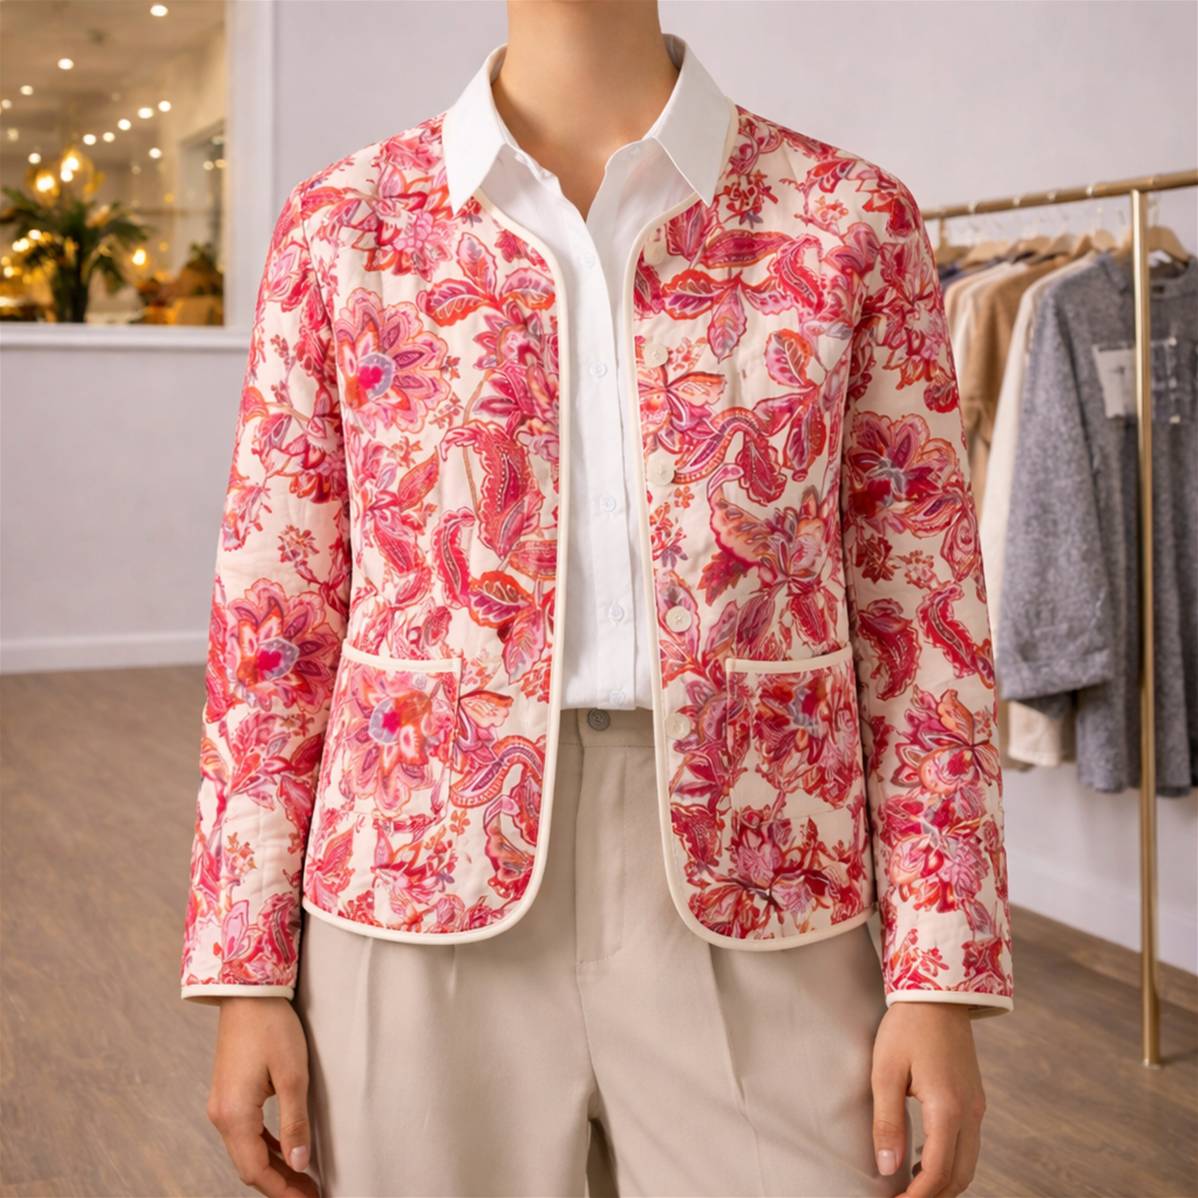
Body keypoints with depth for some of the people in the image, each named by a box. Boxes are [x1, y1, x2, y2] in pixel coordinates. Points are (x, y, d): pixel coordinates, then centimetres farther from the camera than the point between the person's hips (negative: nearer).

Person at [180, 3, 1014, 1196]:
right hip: (422, 900, 1)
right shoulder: (342, 227, 3)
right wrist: (245, 973, 2)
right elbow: (274, 618, 4)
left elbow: (920, 611, 1)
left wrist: (941, 982, -3)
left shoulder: (850, 218, 1)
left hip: (756, 923, 0)